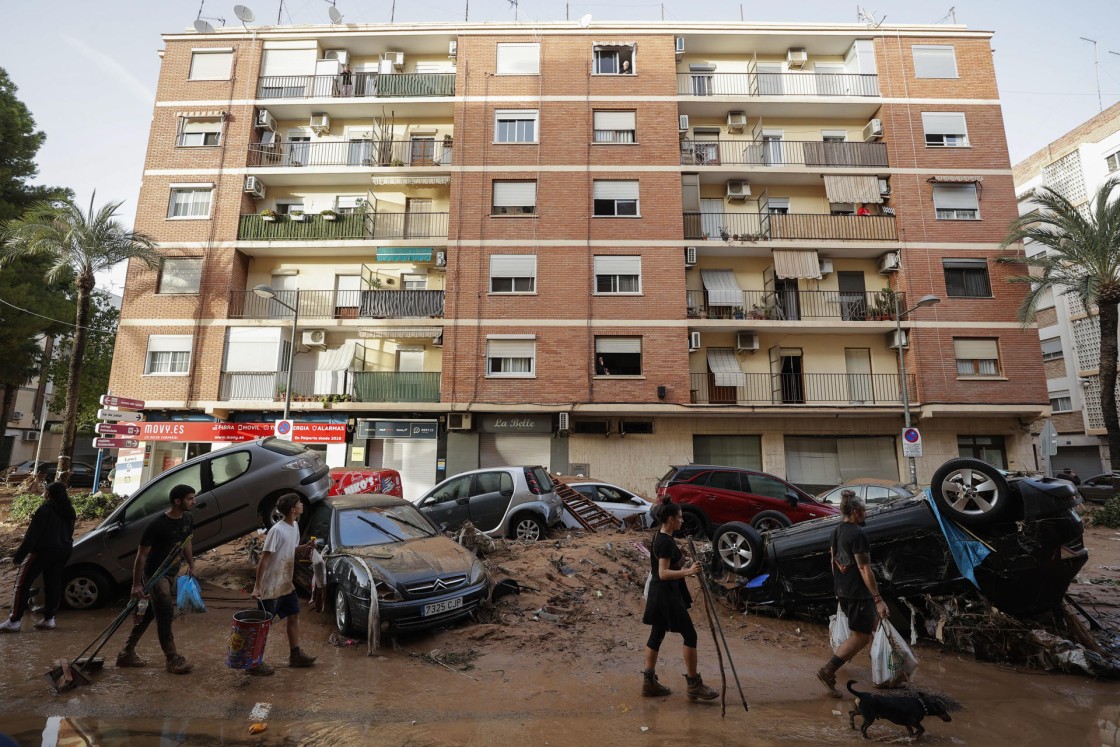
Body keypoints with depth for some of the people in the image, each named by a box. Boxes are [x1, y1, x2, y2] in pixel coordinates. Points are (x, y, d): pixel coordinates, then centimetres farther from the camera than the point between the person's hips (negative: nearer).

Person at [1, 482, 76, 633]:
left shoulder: (45, 509, -13)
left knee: (23, 583, 3)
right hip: (63, 552, 7)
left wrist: (18, 556, -12)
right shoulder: (68, 511, 11)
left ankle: (14, 621, 2)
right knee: (53, 584, 10)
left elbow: (32, 535, -15)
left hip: (43, 551, -7)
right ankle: (48, 619, 11)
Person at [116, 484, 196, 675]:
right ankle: (173, 659, 3)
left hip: (171, 573, 8)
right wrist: (136, 584, -17)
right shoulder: (158, 525, -25)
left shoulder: (187, 520, -2)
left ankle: (127, 654, 30)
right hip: (155, 574, -7)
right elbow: (141, 555, -19)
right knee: (165, 615, -7)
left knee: (149, 613, 16)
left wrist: (191, 564, 17)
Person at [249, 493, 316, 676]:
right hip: (271, 587, -9)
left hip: (286, 584, 9)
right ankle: (254, 663, 17)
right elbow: (264, 559, -21)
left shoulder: (294, 527, 4)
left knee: (294, 616, 14)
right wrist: (257, 587, -21)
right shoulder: (277, 530, -23)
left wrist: (304, 547, -2)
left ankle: (295, 655, 26)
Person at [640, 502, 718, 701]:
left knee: (657, 634, 13)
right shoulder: (666, 542, -22)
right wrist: (687, 572, -37)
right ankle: (694, 685, 10)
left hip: (659, 593, 10)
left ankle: (649, 682, 20)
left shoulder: (660, 537, 9)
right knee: (690, 635, 0)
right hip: (667, 594, -10)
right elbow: (663, 573, -27)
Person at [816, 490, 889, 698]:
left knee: (873, 621, 27)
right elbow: (864, 569, -22)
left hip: (842, 590, 9)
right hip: (858, 593, -9)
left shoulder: (837, 531, 7)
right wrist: (878, 599, -19)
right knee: (861, 637, 0)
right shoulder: (857, 535, -20)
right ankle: (828, 671, -5)